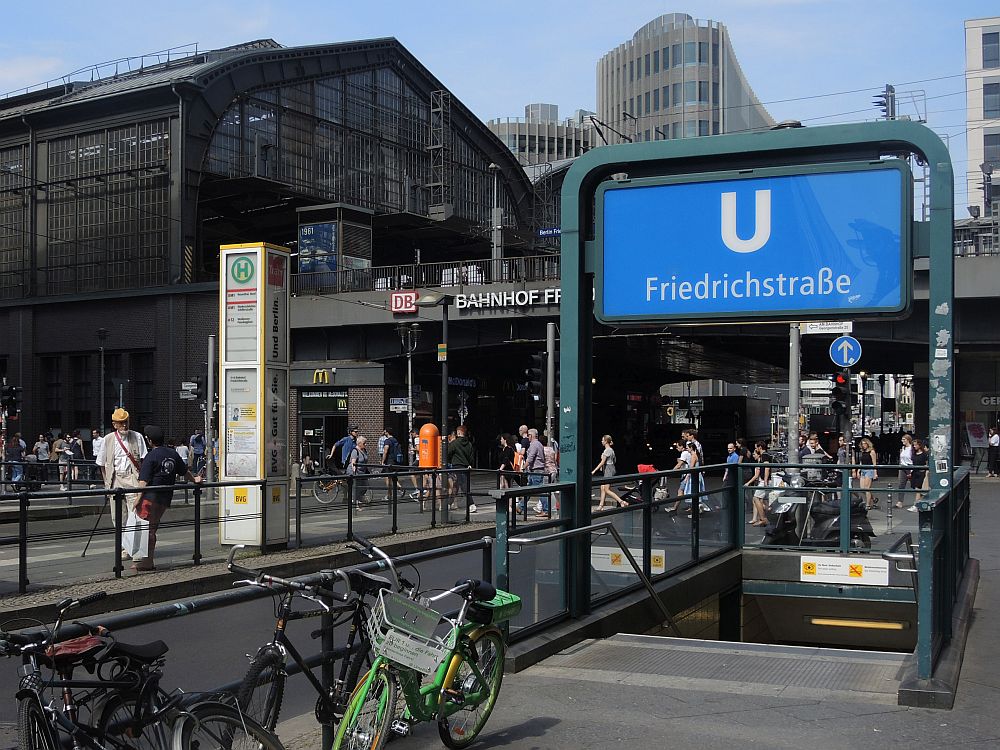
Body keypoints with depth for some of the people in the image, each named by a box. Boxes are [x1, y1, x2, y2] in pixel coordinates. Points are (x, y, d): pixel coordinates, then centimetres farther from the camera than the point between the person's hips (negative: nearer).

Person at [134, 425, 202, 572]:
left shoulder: (151, 456, -9)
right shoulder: (173, 454, 9)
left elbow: (143, 482, -15)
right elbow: (185, 471, 23)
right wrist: (195, 479, 41)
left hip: (150, 497, -7)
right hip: (165, 499, 7)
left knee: (147, 529, -4)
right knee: (152, 528, 13)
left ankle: (146, 562, -6)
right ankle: (147, 560, 16)